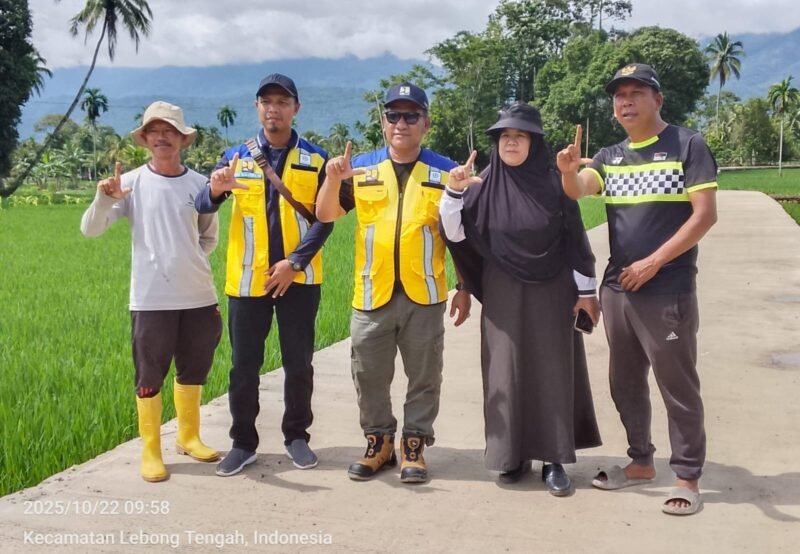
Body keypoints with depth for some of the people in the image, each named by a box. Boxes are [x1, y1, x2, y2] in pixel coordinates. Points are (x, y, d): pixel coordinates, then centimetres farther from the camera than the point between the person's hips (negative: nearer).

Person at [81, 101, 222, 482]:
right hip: (151, 298, -3)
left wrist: (191, 262, 2)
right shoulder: (132, 182, -3)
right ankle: (150, 451, 17)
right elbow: (90, 230, -9)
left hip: (199, 296, 3)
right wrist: (104, 199, -27)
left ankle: (189, 436, 34)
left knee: (194, 370, 15)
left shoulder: (200, 184, 4)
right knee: (150, 376, 4)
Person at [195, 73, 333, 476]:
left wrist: (295, 262, -14)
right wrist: (216, 188, -29)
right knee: (244, 365, 6)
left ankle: (297, 436, 24)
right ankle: (243, 442, 19)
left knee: (298, 363, 8)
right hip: (247, 278, 1)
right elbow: (202, 207, -5)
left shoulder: (316, 160, 2)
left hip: (298, 278, -1)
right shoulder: (236, 157, 5)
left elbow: (324, 220, -2)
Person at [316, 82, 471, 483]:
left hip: (424, 296, -1)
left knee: (424, 377, 8)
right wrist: (333, 179, -15)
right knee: (369, 375, 10)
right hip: (371, 295, 2)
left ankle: (414, 445, 22)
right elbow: (325, 215, 4)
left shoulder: (445, 173, 1)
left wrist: (465, 289, 1)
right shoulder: (361, 169, 5)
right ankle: (378, 442, 27)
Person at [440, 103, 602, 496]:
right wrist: (453, 192, -19)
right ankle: (512, 454, 17)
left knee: (552, 370, 2)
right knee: (507, 371, 5)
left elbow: (575, 238, -1)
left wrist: (586, 290, -1)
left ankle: (554, 460, 10)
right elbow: (455, 233, -5)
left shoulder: (554, 183, -5)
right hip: (502, 296, 2)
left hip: (551, 294, -1)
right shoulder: (484, 185, -1)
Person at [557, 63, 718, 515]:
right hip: (617, 289, 7)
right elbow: (576, 191, -7)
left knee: (678, 386, 1)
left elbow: (705, 215, -11)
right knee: (626, 382, 15)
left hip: (668, 292, -6)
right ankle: (641, 461, 30)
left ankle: (688, 476, 14)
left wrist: (652, 263, -16)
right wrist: (568, 170, -30)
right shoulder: (610, 157, 11)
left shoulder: (688, 146, -5)